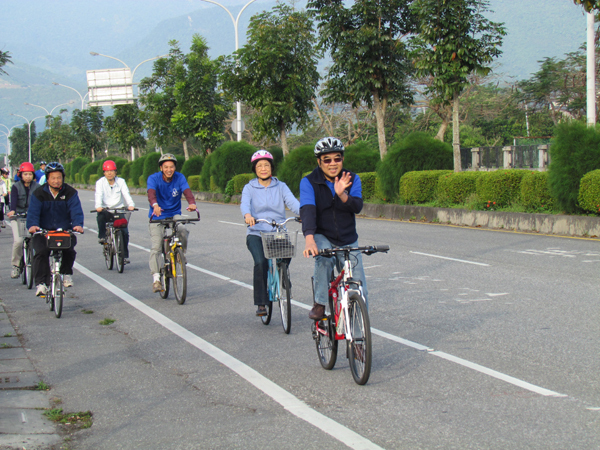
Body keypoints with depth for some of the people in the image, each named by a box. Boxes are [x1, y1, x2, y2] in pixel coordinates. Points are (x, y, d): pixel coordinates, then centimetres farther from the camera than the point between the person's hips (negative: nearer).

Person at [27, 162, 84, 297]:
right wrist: (32, 225, -33)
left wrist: (78, 224, -31)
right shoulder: (38, 194, 0)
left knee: (69, 250, -25)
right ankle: (41, 283, -20)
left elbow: (76, 211, -10)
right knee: (41, 252, -25)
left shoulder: (70, 193, 2)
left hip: (65, 230, 0)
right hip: (43, 230, 0)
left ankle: (66, 273, 6)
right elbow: (33, 212, -11)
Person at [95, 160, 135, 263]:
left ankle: (125, 256, -2)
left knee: (124, 231, -12)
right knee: (100, 217, -36)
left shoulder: (121, 182, 4)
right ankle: (102, 236, -15)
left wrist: (131, 205, -28)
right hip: (105, 209, -1)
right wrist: (98, 206, -35)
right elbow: (99, 195, -15)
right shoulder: (100, 182, 0)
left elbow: (126, 194, -8)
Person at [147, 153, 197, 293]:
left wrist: (192, 203, -48)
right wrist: (155, 205, -56)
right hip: (157, 216, -1)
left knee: (183, 232, -29)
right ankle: (156, 278, -8)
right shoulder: (153, 178, -14)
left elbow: (187, 191, -25)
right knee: (156, 246, -13)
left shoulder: (180, 177, -8)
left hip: (174, 214, 1)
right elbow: (151, 193, -33)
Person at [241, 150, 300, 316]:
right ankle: (261, 304, -14)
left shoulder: (281, 187, 12)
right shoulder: (250, 188, 8)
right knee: (260, 262, -24)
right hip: (257, 233, -1)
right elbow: (245, 203, -11)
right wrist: (247, 215, -36)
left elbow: (292, 201, -5)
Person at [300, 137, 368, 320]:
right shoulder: (309, 182, -12)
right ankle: (319, 304, -20)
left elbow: (357, 207, -19)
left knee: (359, 289, -3)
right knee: (324, 258, -35)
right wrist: (309, 240, -43)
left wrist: (342, 195, -40)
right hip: (322, 237, -2)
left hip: (348, 240, 2)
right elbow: (307, 210, -27)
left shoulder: (352, 179, -5)